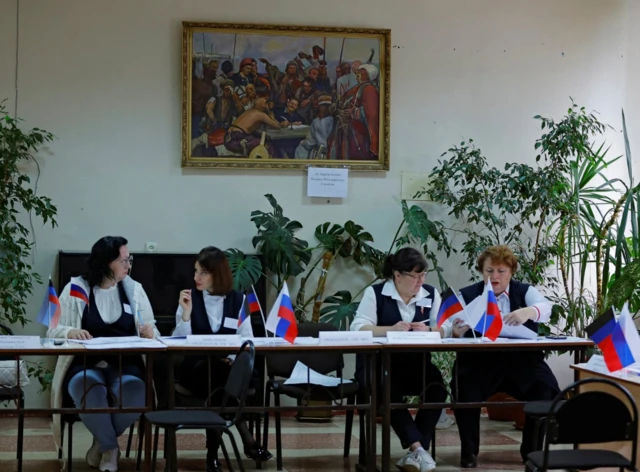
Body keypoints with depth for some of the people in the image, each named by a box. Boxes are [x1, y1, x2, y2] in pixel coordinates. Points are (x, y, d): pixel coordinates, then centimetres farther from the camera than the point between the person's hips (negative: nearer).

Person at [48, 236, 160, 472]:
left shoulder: (134, 289, 11)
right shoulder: (76, 288, 3)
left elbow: (152, 332, 12)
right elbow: (52, 330, 1)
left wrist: (150, 332, -13)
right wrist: (70, 332, -23)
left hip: (125, 364, 2)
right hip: (85, 364, -2)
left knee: (134, 392, -34)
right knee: (88, 389, -38)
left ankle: (102, 445, -5)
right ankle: (110, 447, -10)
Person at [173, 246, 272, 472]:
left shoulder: (238, 299, 7)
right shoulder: (189, 298, 7)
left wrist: (233, 358, -18)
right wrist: (186, 312, -13)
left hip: (227, 368, 0)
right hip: (195, 367, 0)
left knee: (218, 380, -37)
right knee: (218, 376, -36)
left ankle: (213, 451, -29)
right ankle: (247, 440, -32)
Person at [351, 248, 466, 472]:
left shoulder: (431, 294, 11)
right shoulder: (375, 293, 0)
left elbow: (445, 329, 1)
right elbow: (358, 328, -13)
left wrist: (429, 330, -23)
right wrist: (391, 329, -29)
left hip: (415, 365, 3)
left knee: (437, 386, -27)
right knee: (390, 390, -35)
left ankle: (415, 452, -23)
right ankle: (418, 448, -31)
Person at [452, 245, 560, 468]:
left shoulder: (525, 291, 9)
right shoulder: (467, 295, 10)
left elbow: (546, 308, -11)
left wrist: (528, 311, -35)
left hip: (522, 359, 1)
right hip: (479, 360, 0)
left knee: (544, 391, -24)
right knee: (465, 391, -29)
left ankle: (532, 450, -2)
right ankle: (469, 451, -8)